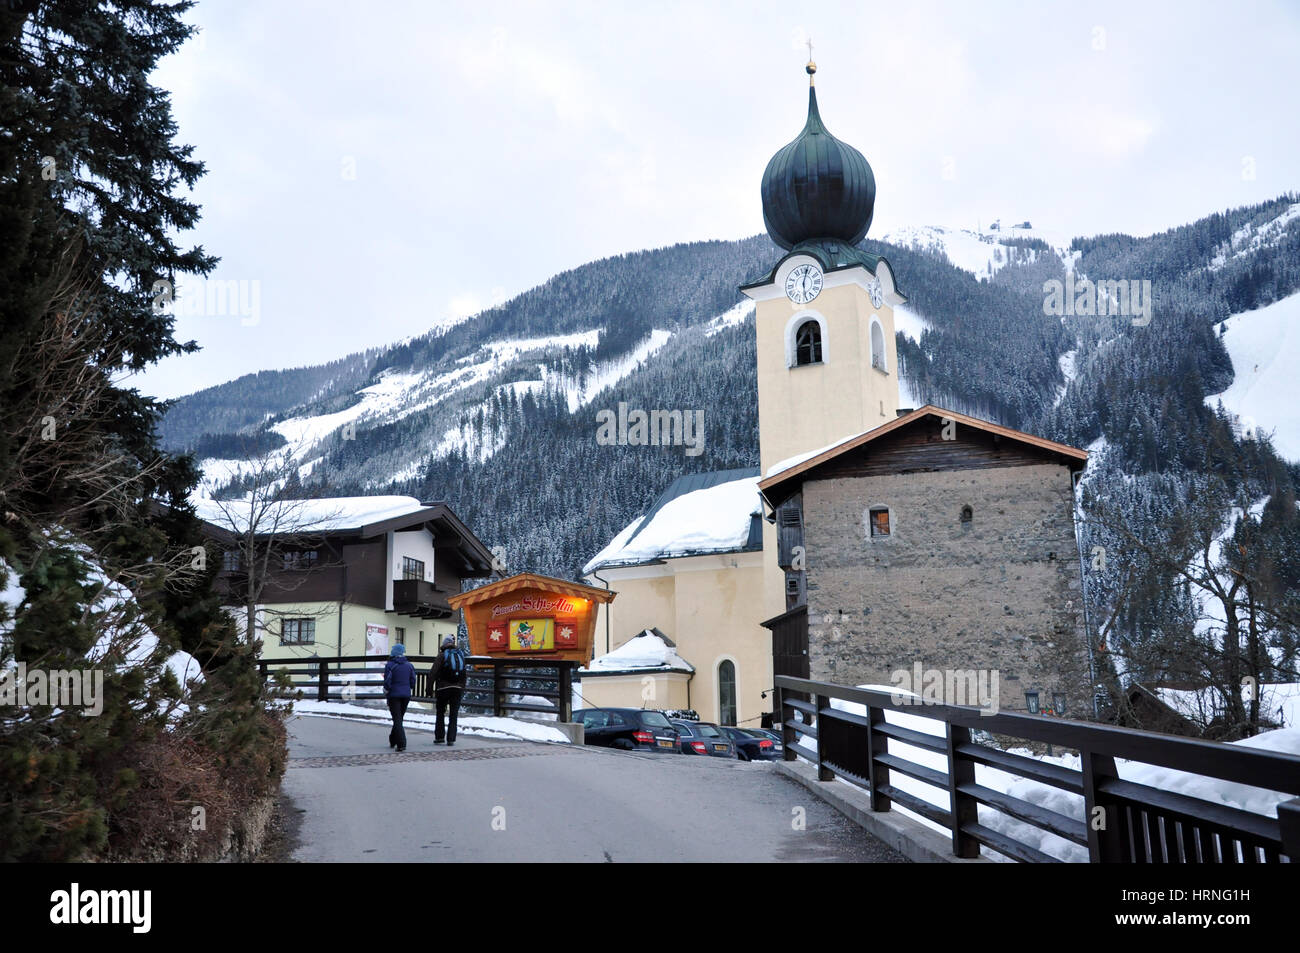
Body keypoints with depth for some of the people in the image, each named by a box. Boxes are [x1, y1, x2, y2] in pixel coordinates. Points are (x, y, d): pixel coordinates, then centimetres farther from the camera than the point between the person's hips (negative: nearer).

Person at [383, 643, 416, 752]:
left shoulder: (390, 665, -9)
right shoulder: (409, 665, 2)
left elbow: (387, 681, -11)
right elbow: (413, 681, 2)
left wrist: (386, 691, 4)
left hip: (394, 695, -4)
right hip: (406, 695, 4)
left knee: (397, 719, -4)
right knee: (400, 718, 17)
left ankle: (401, 744, -15)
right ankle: (393, 741, 31)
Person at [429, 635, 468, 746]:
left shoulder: (442, 655, -5)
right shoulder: (461, 655, 9)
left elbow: (433, 672, -10)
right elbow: (464, 674, 12)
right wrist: (462, 689, 17)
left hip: (443, 688, -3)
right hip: (458, 689, 3)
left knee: (440, 713, 13)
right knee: (453, 715, 5)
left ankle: (439, 737, 12)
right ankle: (451, 739, 0)